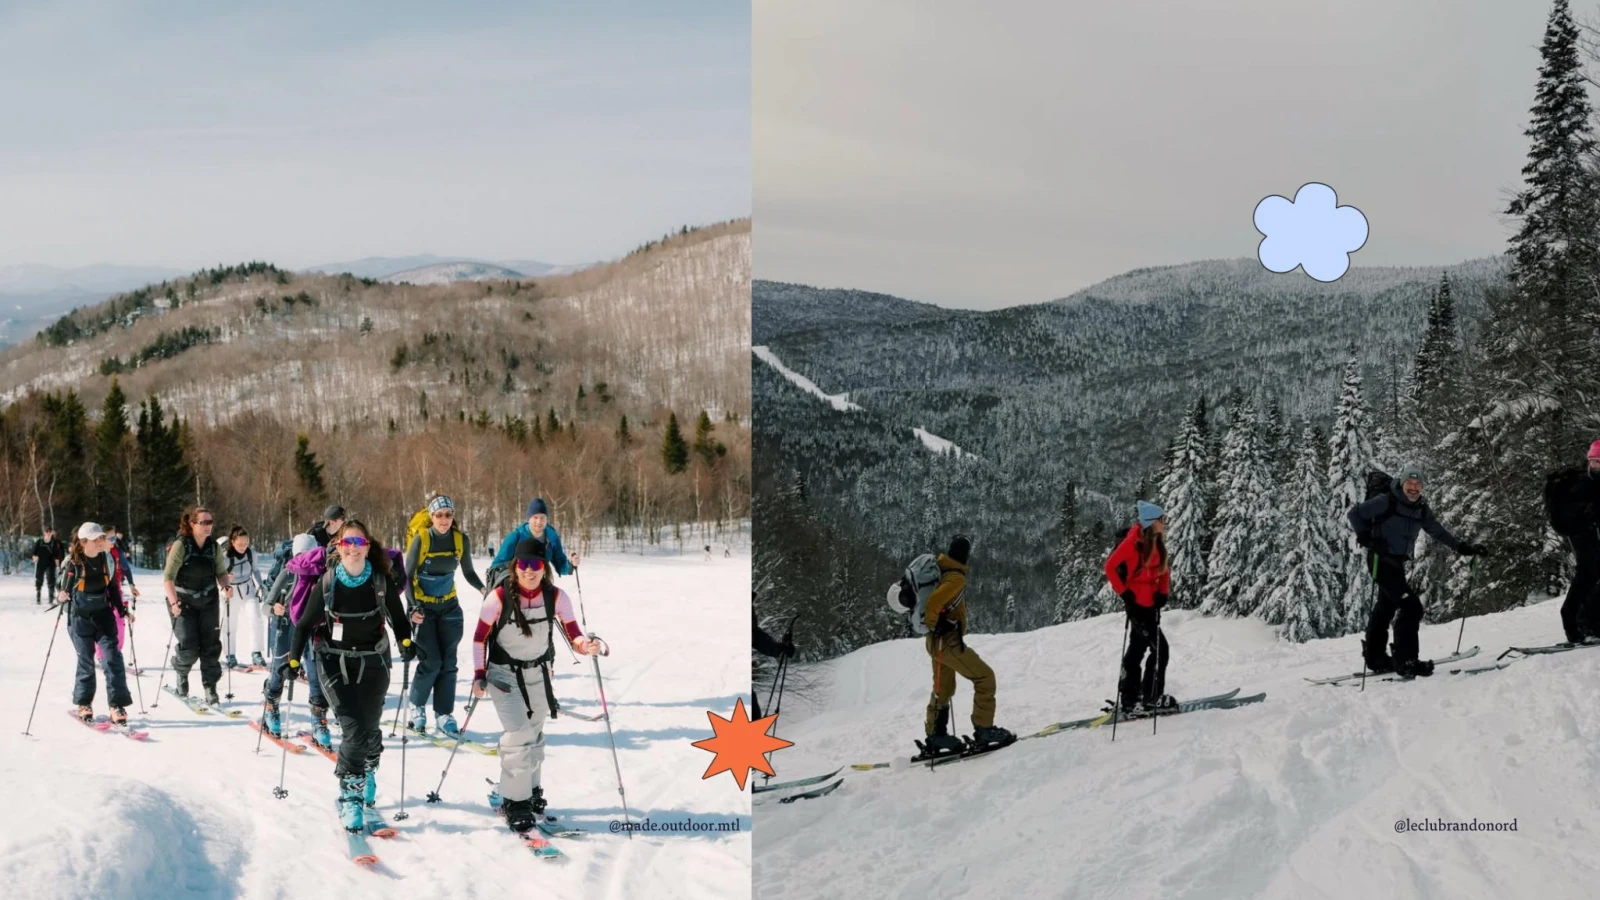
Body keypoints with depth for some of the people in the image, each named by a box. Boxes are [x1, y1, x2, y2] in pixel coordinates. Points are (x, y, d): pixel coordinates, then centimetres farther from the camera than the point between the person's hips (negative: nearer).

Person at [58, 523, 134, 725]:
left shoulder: (107, 559, 0)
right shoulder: (73, 562, -10)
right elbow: (64, 589, -4)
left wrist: (122, 609, 7)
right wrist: (62, 596, -26)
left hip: (103, 614, 2)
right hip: (80, 617, -2)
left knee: (112, 656, -9)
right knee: (86, 660, 4)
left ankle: (117, 705, -8)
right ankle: (84, 704, 23)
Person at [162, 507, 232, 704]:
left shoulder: (214, 547, -1)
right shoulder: (181, 546, -15)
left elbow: (221, 572, 8)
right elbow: (168, 577, -17)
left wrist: (225, 586, -13)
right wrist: (174, 602, -27)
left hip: (209, 601, 4)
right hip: (183, 601, -4)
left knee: (211, 645, -1)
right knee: (189, 648, -8)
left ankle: (210, 690, 7)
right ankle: (181, 673, 25)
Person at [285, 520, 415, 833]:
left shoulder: (382, 581, -7)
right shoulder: (327, 582, -7)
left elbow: (398, 618, 6)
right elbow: (306, 623, 2)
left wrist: (405, 641, -9)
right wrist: (294, 658, -3)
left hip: (373, 662, 1)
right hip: (335, 663, -1)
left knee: (370, 726, 3)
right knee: (354, 729, -14)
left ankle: (368, 768, 37)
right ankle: (350, 795, -2)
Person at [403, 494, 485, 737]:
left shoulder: (462, 540, -6)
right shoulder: (421, 540, -16)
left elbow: (468, 571, 7)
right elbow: (408, 577, -10)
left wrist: (483, 589, -12)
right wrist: (413, 607, -21)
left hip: (449, 606, 3)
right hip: (424, 607, -3)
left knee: (448, 662, 0)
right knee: (431, 661, -8)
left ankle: (444, 714, 7)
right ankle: (416, 705, 14)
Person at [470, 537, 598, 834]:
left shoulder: (556, 597, -14)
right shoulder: (499, 597, -20)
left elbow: (573, 635, -12)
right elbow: (480, 637, -8)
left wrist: (586, 645, -34)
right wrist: (479, 674, -12)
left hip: (538, 673, 3)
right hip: (504, 673, -3)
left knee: (535, 734, 14)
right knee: (519, 733, -15)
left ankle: (529, 790, 35)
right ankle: (514, 802, -4)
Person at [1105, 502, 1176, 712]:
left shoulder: (1157, 542, 7)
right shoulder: (1134, 542, -17)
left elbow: (1164, 568, 18)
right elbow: (1110, 567, -17)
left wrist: (1163, 592, 3)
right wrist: (1124, 593, -16)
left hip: (1151, 604, 9)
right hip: (1137, 603, -9)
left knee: (1138, 648, 15)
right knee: (1160, 648, -9)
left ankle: (1129, 699, 23)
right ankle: (1152, 697, 0)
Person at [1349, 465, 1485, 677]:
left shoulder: (1421, 510, 7)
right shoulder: (1386, 502, -13)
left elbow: (1438, 531, 19)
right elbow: (1355, 513, -7)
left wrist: (1462, 547, 13)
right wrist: (1364, 536, -17)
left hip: (1398, 562, 8)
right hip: (1381, 560, -8)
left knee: (1386, 608, 18)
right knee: (1411, 606, -16)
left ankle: (1374, 657, 32)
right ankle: (1405, 661, -14)